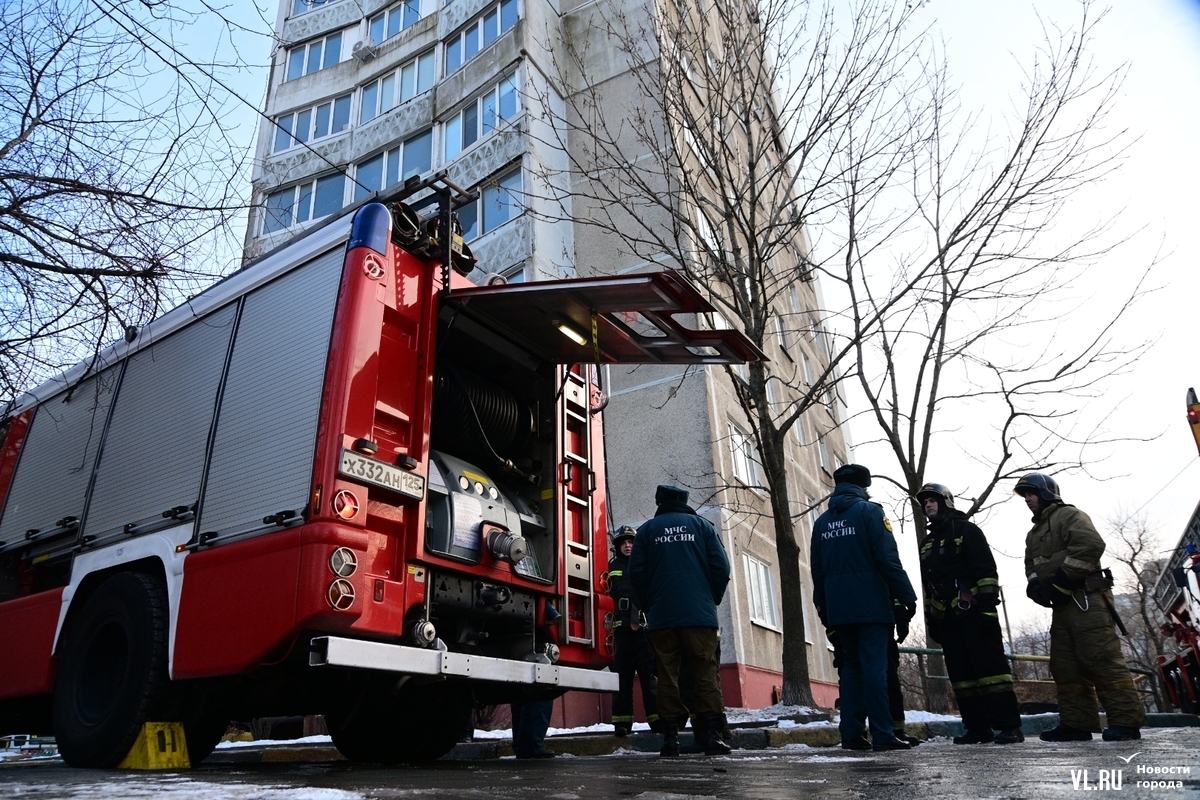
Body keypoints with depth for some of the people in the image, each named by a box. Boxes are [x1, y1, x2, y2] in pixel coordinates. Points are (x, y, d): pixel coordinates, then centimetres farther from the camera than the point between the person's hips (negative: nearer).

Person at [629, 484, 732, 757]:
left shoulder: (646, 530, 9)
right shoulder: (701, 525, 9)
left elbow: (636, 572, 2)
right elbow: (721, 566, 2)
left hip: (661, 618, 1)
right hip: (700, 615, 0)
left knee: (667, 675, 4)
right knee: (706, 673, 2)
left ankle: (670, 736, 2)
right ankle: (712, 733, -4)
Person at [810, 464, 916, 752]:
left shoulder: (822, 522, 14)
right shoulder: (869, 512, -4)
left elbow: (817, 569, 15)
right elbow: (888, 559, -11)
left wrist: (823, 608, 20)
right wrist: (907, 596, -5)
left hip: (839, 609, 5)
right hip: (871, 606, -5)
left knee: (850, 667, 10)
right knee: (875, 666, -5)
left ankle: (851, 733, 8)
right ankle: (882, 734, -6)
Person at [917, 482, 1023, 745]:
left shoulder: (967, 531, 1)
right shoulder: (927, 542, 20)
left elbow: (986, 569, -8)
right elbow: (927, 583, 21)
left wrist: (987, 603, -17)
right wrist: (930, 618, 17)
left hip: (973, 613, -7)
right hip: (945, 617, 7)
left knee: (991, 666, -7)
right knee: (961, 673, 6)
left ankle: (1009, 726, -4)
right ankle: (978, 727, 11)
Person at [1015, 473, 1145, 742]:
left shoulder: (1069, 516, -2)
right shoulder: (1033, 534, 26)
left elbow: (1091, 545, -18)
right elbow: (1032, 567, 23)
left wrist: (1062, 580, -20)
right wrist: (1036, 587, 0)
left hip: (1086, 599, -9)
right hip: (1062, 604, 9)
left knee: (1102, 658, -13)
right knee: (1064, 666, 5)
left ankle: (1126, 721, -9)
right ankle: (1077, 724, 7)